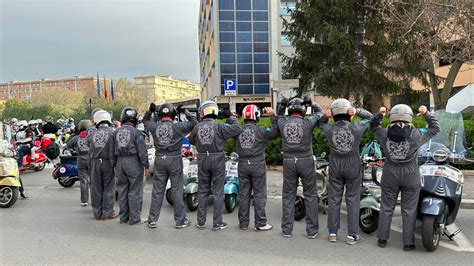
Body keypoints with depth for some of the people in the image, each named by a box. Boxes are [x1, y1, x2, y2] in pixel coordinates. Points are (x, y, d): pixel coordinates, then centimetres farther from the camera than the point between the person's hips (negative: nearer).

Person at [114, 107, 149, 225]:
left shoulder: (116, 132, 7)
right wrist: (146, 165, -4)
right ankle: (134, 217, 4)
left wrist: (114, 164, 19)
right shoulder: (136, 132, -11)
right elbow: (142, 151, -11)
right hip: (133, 163, -6)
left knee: (122, 191, 12)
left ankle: (123, 217, 19)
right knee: (135, 191, 0)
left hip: (120, 162, 6)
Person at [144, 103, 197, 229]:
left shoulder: (154, 126, 1)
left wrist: (150, 111, 14)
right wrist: (185, 111, 5)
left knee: (157, 190, 10)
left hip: (159, 160, 3)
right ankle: (180, 220, 11)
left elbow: (145, 121, 22)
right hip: (174, 159, -3)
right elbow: (194, 123, 0)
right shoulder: (177, 126, -9)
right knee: (177, 190, 4)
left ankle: (152, 220, 16)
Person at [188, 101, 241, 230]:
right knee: (218, 192, 5)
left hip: (202, 161, 3)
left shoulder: (197, 127, -2)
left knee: (202, 191, 14)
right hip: (217, 161, -3)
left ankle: (201, 222, 20)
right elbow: (237, 129, -15)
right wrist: (230, 116, -2)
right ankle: (217, 223, 10)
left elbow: (191, 140, 14)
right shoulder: (219, 126, -13)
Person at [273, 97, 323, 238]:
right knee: (310, 195, 9)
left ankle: (287, 229, 17)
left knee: (288, 195, 11)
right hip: (306, 162, -2)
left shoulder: (282, 123, -4)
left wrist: (282, 106, 8)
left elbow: (279, 116, 21)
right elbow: (319, 112, 8)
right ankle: (312, 230, 14)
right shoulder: (307, 124, -10)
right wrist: (311, 103, 0)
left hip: (288, 162, 2)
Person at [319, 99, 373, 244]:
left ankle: (333, 233, 17)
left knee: (334, 198, 10)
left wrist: (326, 116, -7)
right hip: (353, 167, -2)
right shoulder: (356, 128, -13)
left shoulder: (329, 129, -10)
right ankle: (352, 235, 10)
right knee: (353, 200, 7)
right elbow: (370, 117, 5)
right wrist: (357, 111, -10)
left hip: (335, 167, 2)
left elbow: (320, 123, 13)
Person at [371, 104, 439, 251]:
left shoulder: (384, 134, -5)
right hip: (411, 176, -2)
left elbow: (373, 127, 14)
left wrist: (379, 115, 11)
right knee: (409, 210, 7)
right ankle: (408, 243, 14)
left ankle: (382, 239, 19)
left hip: (390, 176, 2)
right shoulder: (415, 135, -11)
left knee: (386, 208, 12)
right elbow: (435, 128, 4)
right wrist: (426, 114, 8)